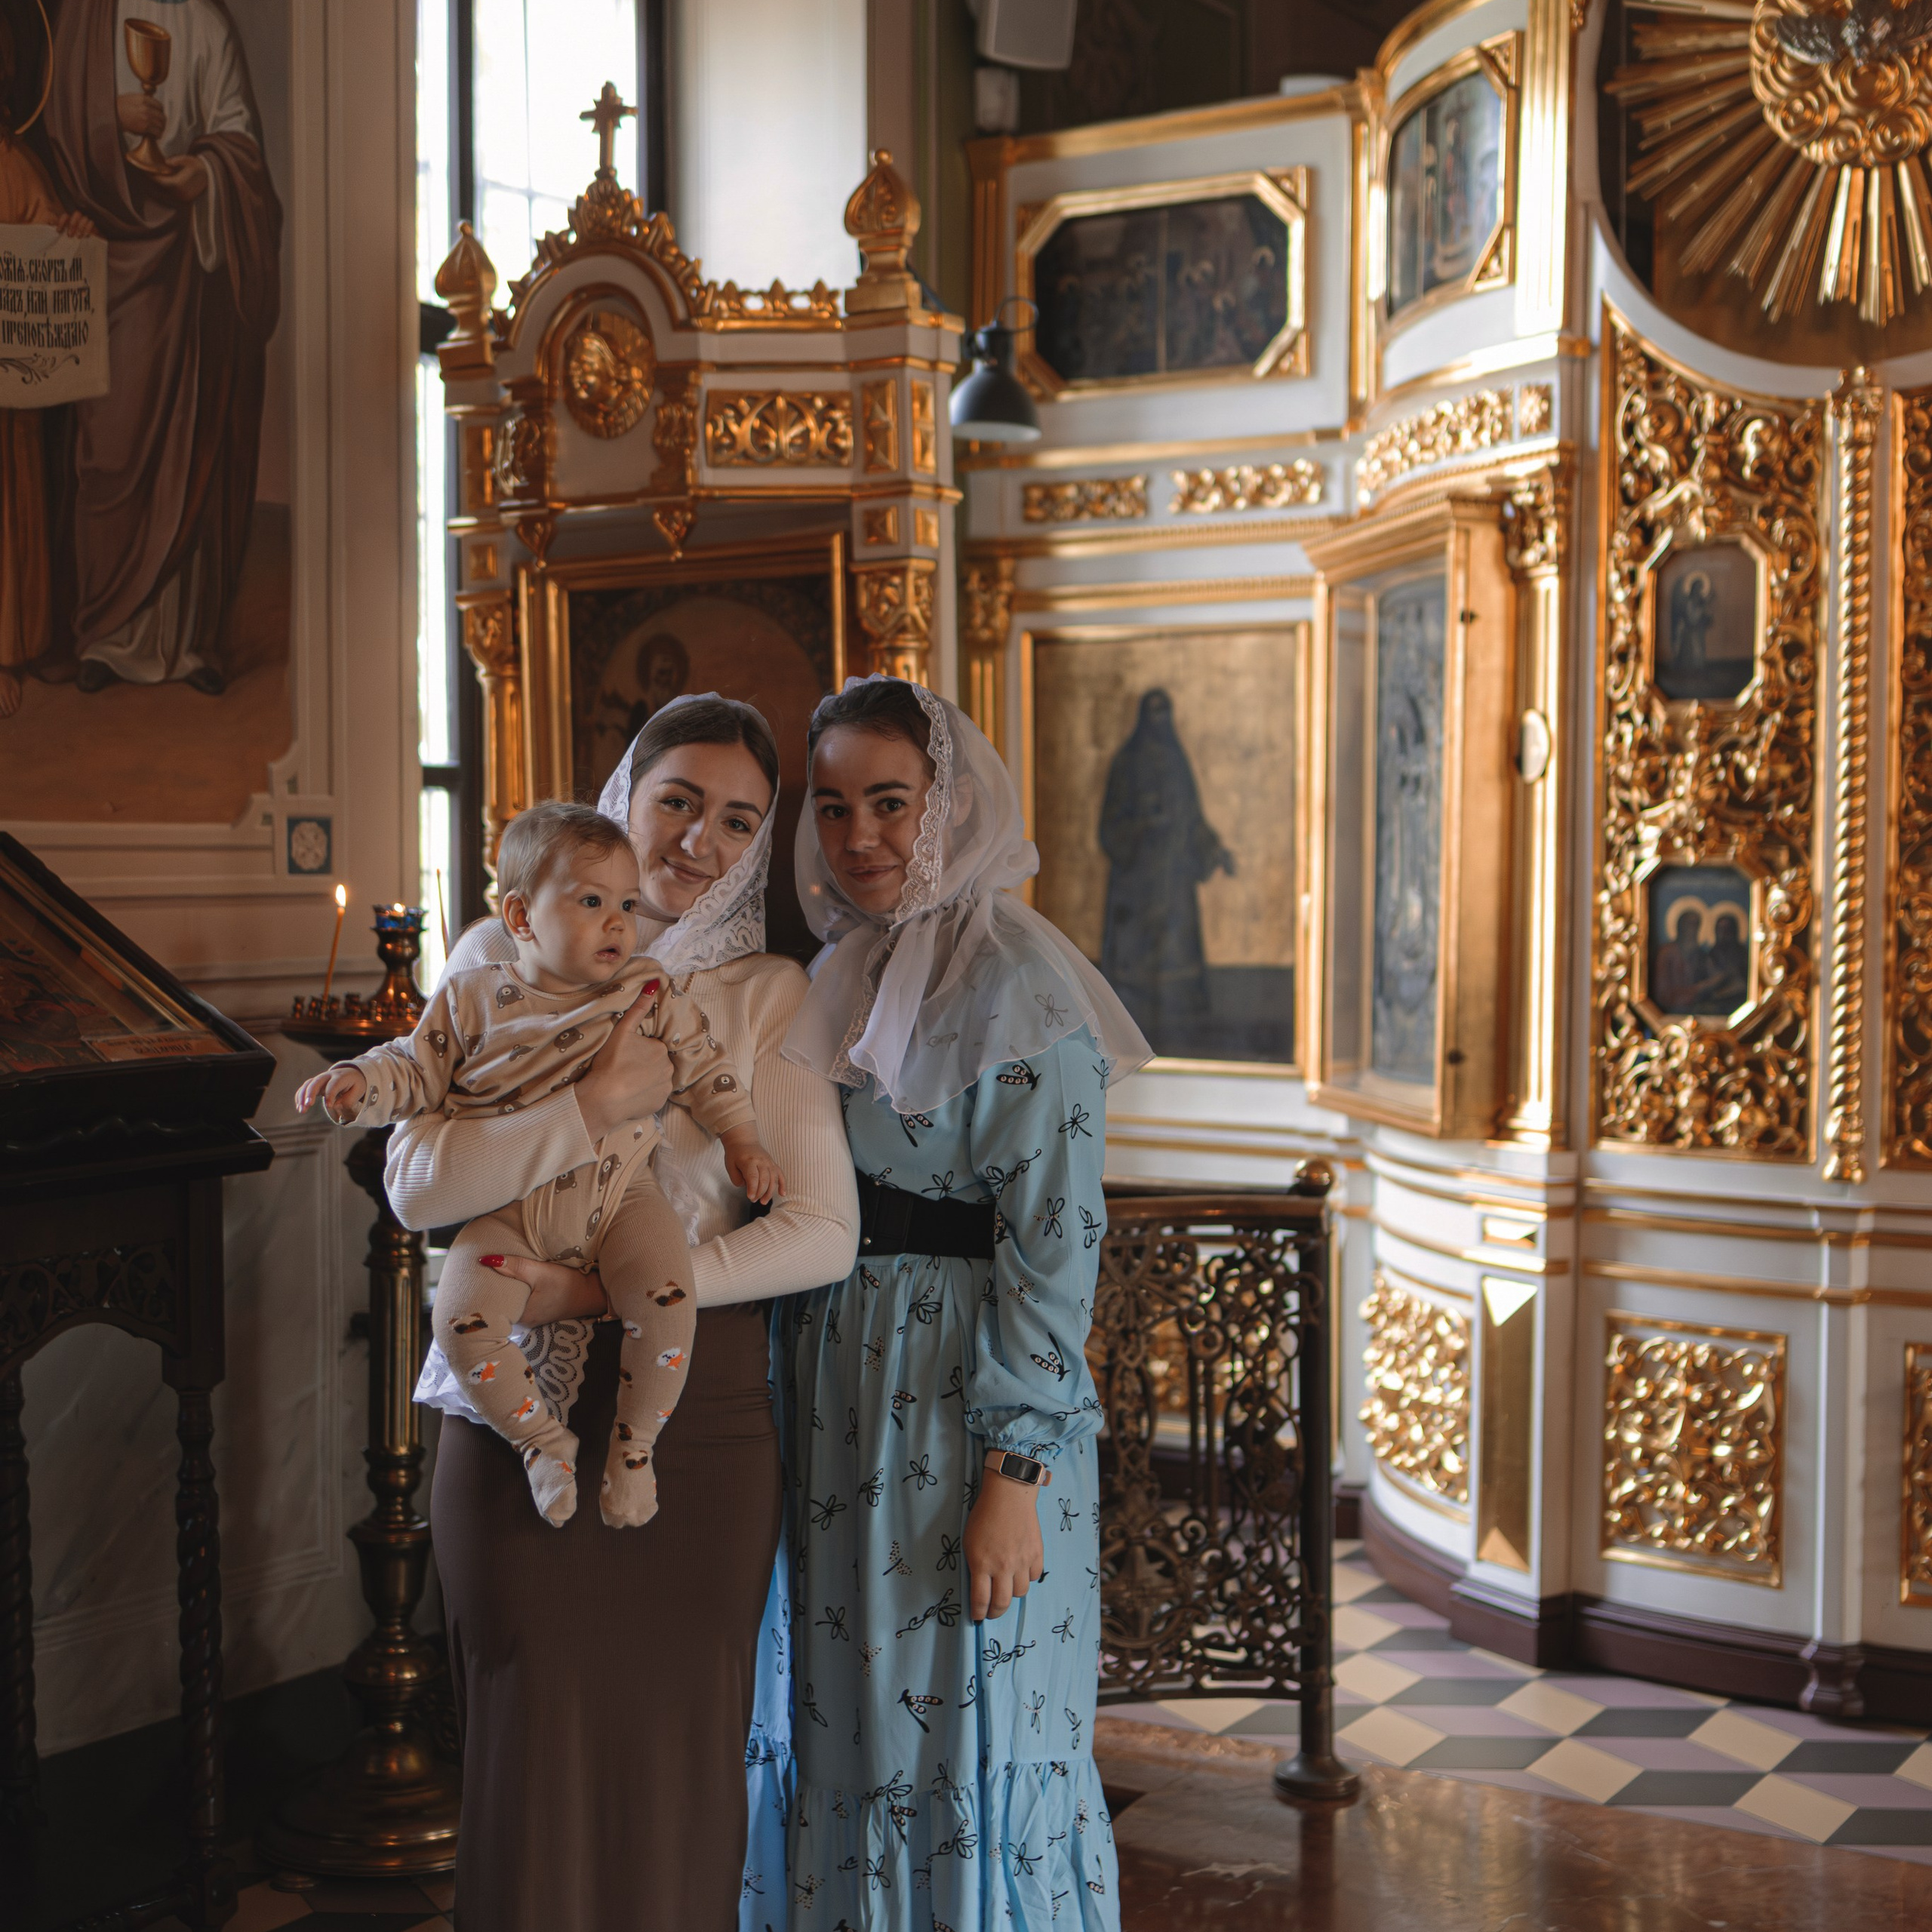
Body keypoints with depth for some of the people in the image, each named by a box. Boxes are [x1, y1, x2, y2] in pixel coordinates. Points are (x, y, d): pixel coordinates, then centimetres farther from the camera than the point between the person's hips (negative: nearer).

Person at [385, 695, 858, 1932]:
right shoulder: (503, 961, 5)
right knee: (534, 1749, 7)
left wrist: (615, 1287, -14)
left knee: (681, 1755, 6)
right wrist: (600, 1102, -16)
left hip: (700, 1411, 0)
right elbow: (419, 1182, -5)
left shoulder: (768, 995, 3)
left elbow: (824, 1233, -5)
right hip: (515, 1408, 1)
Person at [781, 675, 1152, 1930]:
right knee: (855, 1732, 15)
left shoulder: (1018, 985, -12)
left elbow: (1057, 1244, -16)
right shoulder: (843, 976, 11)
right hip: (847, 1403, 7)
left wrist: (1015, 1475, -19)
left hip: (975, 1413, -7)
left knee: (978, 1741, 3)